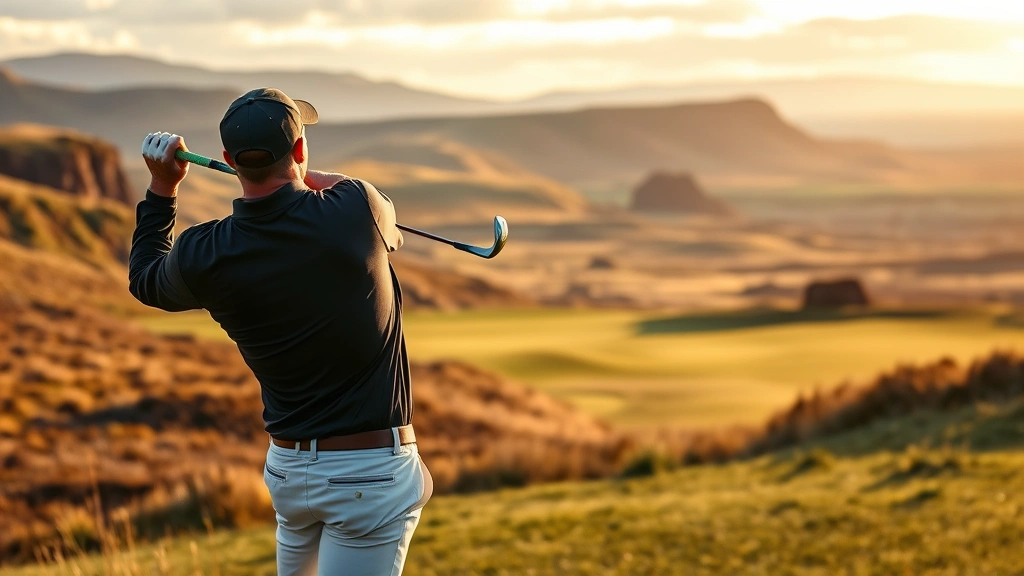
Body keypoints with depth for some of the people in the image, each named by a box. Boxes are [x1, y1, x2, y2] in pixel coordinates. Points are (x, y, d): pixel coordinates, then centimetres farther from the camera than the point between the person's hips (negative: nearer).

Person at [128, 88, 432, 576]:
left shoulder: (203, 257, -9)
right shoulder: (355, 210, -16)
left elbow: (145, 280, 17)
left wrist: (162, 187, 18)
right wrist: (308, 177, 27)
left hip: (288, 467, 4)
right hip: (372, 472, -4)